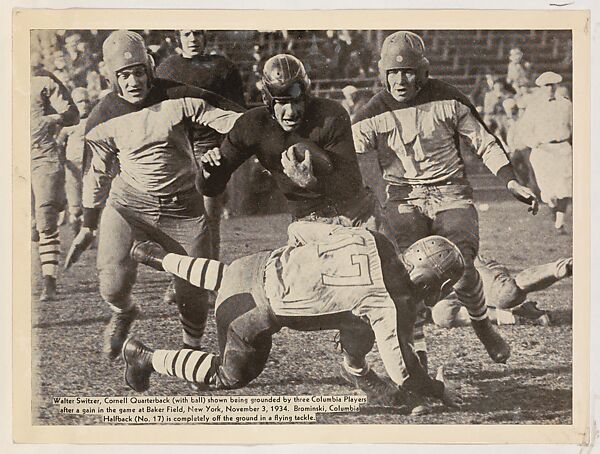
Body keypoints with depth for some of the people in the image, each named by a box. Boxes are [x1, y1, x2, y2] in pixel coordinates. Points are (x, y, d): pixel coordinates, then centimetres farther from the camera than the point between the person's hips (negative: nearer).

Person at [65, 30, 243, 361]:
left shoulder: (177, 98, -10)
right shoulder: (104, 118, -5)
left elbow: (229, 119, -9)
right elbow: (97, 173, 6)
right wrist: (88, 227, 11)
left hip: (182, 206, 0)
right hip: (129, 203, 0)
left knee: (193, 291, 4)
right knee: (114, 278, -20)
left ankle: (192, 348, 33)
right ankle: (122, 313, 18)